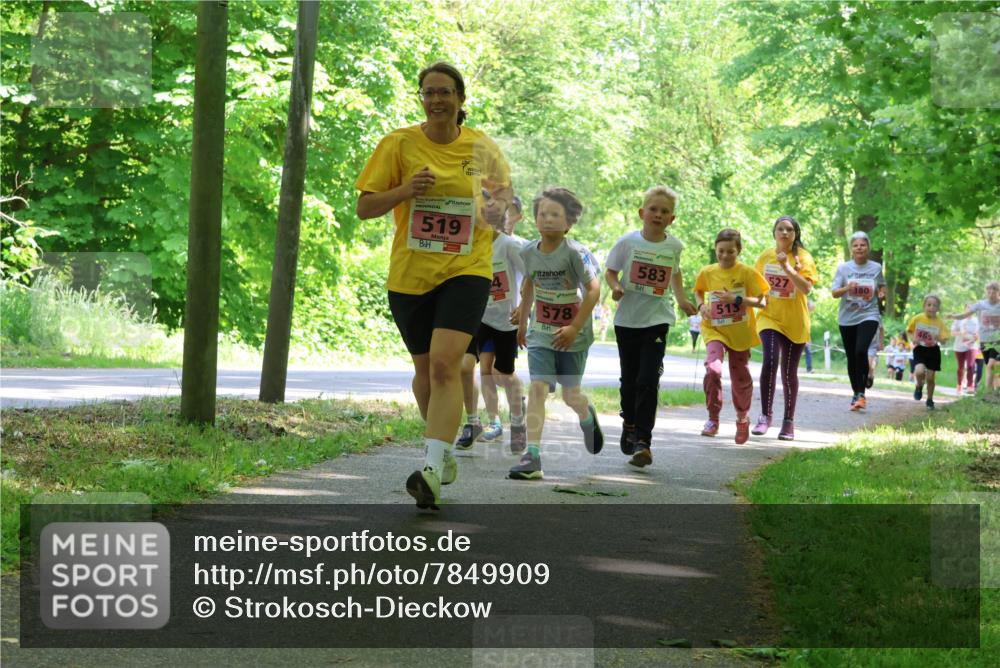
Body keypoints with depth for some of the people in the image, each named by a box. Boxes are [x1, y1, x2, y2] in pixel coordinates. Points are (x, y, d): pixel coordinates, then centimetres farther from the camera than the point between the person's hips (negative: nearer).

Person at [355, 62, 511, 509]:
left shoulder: (484, 149, 4)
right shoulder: (399, 144, -1)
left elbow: (504, 193, 20)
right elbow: (364, 208, -1)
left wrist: (501, 200, -5)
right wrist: (406, 190, -19)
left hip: (465, 270, -2)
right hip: (410, 274, 2)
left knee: (444, 364, -20)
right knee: (425, 369, 14)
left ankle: (432, 470, -26)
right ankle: (442, 451, 38)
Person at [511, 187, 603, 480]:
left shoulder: (575, 253, -17)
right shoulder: (529, 252, -1)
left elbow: (593, 290, -19)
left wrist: (574, 328, -23)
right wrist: (522, 320, 23)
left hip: (573, 335, -3)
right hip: (541, 333, 3)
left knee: (570, 394, 8)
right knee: (538, 388, -13)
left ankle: (587, 418, 46)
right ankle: (532, 455, -18)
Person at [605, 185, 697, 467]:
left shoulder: (674, 246, 0)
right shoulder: (628, 242, -7)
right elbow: (610, 270, 2)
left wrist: (681, 298, 10)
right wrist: (615, 286, -18)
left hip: (657, 320, 0)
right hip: (627, 319, 1)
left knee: (648, 380, -13)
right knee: (629, 379, 13)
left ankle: (643, 440, -12)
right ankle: (629, 424, 39)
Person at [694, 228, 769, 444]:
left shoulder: (747, 273, -10)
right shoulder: (707, 273, -2)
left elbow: (762, 301, -12)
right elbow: (699, 291, 19)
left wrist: (736, 299, -24)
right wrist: (701, 305, -2)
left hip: (740, 333, 0)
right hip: (714, 330, 0)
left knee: (740, 378, 11)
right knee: (713, 369, -24)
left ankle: (742, 418, 39)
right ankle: (713, 419, -12)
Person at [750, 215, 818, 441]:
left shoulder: (803, 258, -5)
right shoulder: (765, 257, 4)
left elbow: (806, 288, -19)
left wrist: (787, 267, -28)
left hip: (795, 323, -1)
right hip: (770, 318, 1)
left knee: (789, 373, 7)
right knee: (770, 361, -22)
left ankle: (789, 422, 21)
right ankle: (765, 415, -14)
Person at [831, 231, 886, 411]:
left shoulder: (876, 268, 4)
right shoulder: (843, 268, 2)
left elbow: (882, 287, 19)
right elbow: (834, 293, 0)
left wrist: (882, 292, -4)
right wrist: (847, 288, -20)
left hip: (868, 316, -2)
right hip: (847, 318, 2)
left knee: (861, 351, -22)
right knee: (851, 357, 8)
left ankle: (861, 394, -17)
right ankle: (856, 394, 22)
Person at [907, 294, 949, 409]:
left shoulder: (940, 323, -10)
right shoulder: (917, 319, -9)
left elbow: (943, 340, -8)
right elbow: (910, 330, 7)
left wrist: (938, 338, -30)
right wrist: (913, 339, -12)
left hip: (933, 351, 1)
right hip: (920, 349, -1)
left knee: (930, 377, 2)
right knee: (920, 371, -25)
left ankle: (930, 400, 25)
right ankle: (919, 386, 9)